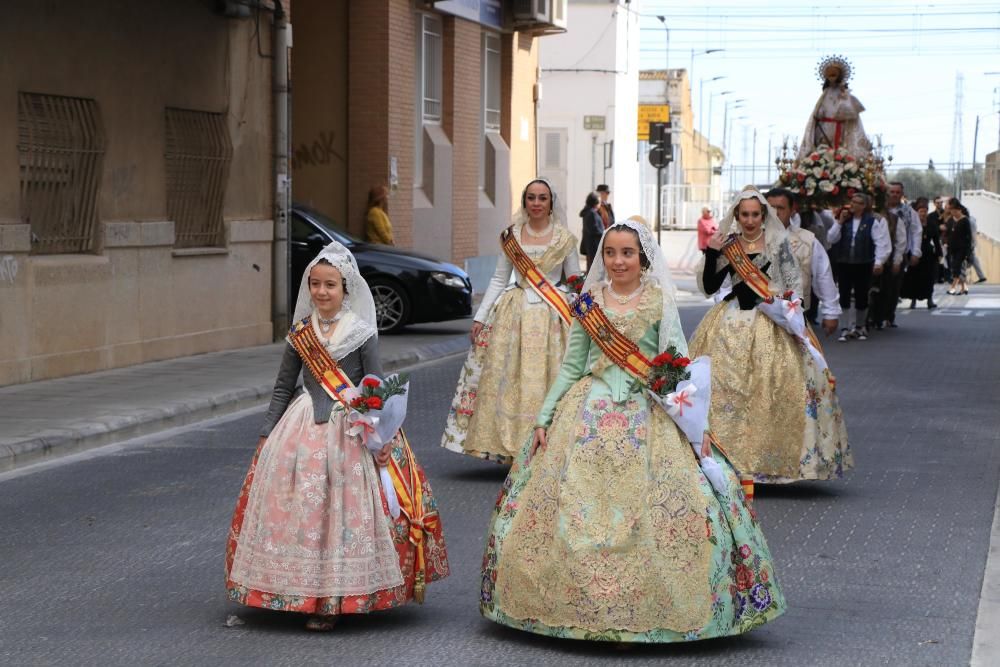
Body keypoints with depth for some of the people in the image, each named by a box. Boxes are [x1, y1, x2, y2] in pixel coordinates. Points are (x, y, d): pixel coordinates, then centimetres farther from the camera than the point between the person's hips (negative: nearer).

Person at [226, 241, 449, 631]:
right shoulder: (300, 333, 6)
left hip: (350, 431, -3)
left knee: (345, 510, -5)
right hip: (302, 430, 3)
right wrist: (266, 434, 10)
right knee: (300, 508, 1)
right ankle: (304, 592, 12)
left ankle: (334, 600, 1)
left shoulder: (362, 333, -3)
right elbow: (283, 388, 13)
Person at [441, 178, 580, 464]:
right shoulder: (511, 236, 8)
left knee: (548, 379, -5)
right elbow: (499, 280, 11)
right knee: (509, 379, -3)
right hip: (515, 314, 2)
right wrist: (480, 317, 6)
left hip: (553, 315, -2)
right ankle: (513, 448, 3)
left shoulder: (565, 238, 4)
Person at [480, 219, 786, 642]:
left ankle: (654, 608, 4)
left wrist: (696, 425, -10)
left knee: (649, 514, -8)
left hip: (647, 415, -2)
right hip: (588, 413, 2)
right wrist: (544, 418, 5)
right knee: (571, 512, -1)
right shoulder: (589, 302, 6)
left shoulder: (660, 302, 0)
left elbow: (680, 364, -2)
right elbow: (571, 366, 10)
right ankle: (575, 602, 11)